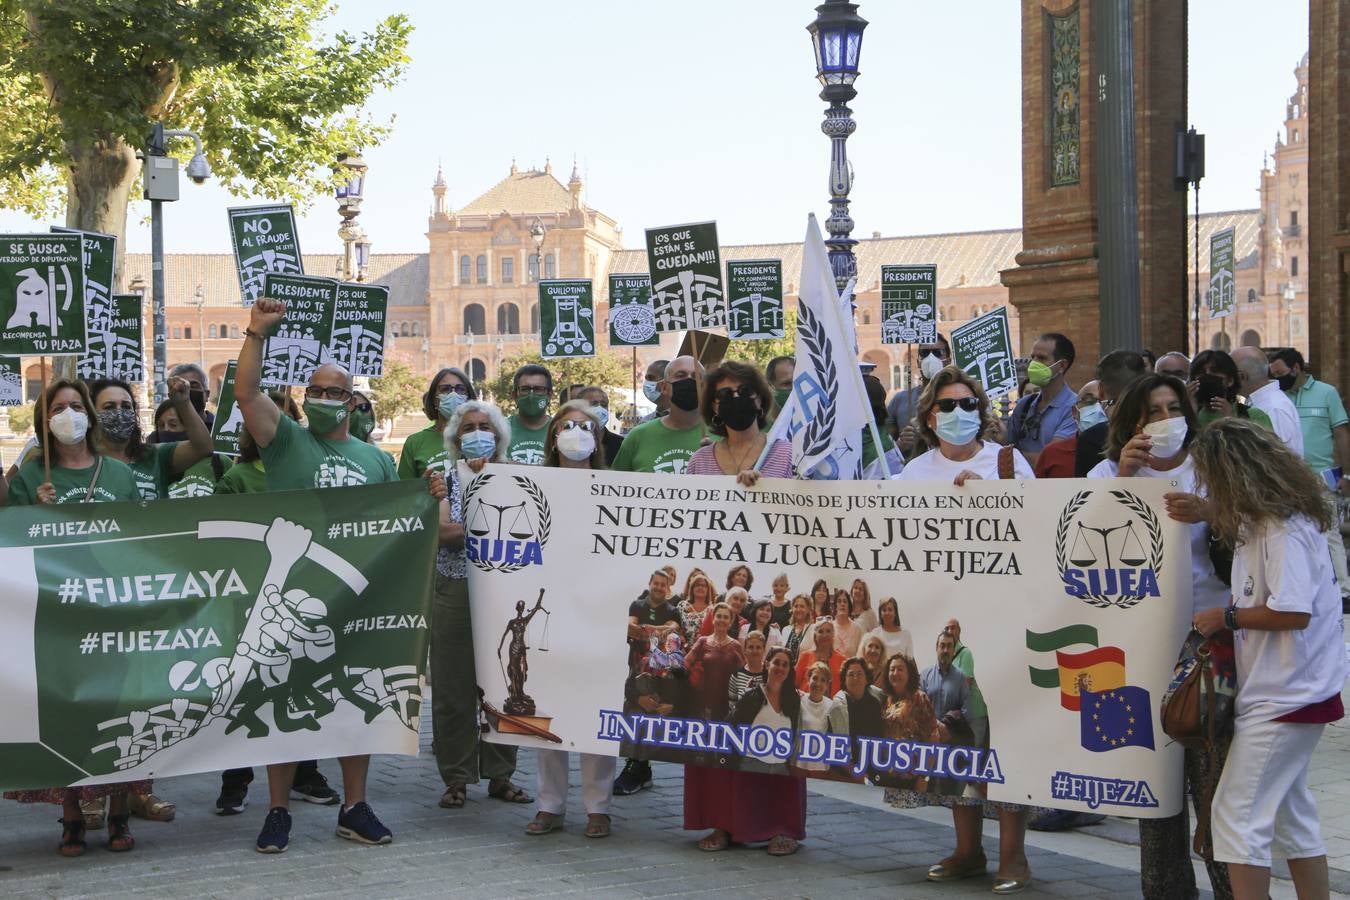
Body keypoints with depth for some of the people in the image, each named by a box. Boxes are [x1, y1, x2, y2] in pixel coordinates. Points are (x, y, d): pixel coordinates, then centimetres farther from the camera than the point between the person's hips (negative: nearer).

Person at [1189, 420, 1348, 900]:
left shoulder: (1283, 531, -19)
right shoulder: (1260, 524, 12)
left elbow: (1294, 611, -26)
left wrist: (1226, 617, -16)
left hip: (1286, 695, -11)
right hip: (1286, 693, 11)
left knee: (1237, 814, -7)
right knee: (1289, 812, 16)